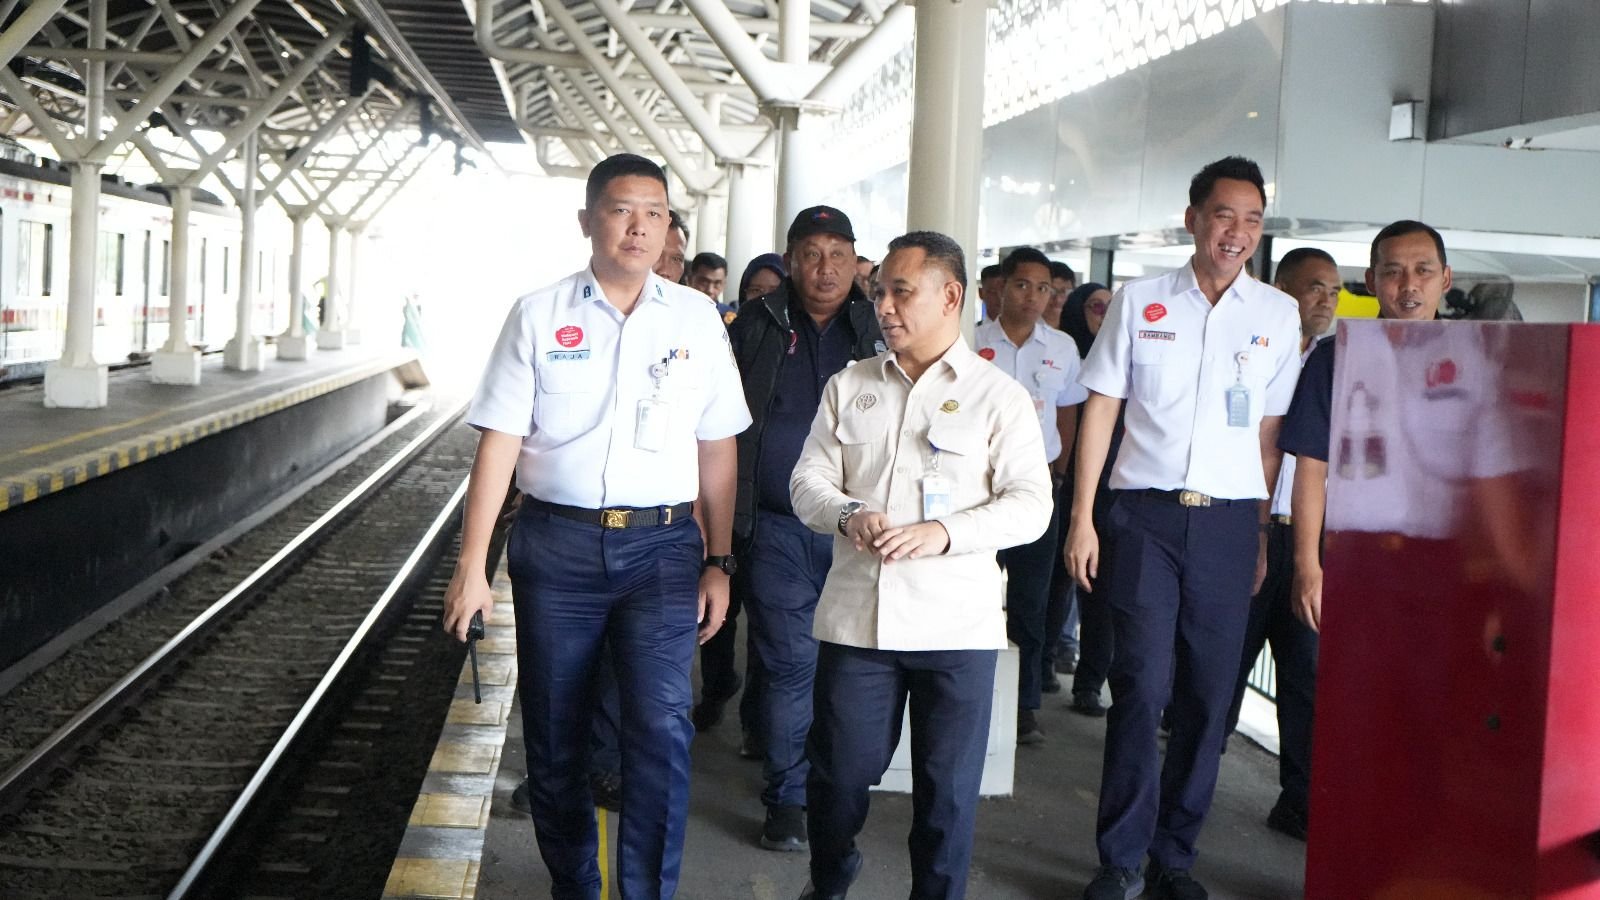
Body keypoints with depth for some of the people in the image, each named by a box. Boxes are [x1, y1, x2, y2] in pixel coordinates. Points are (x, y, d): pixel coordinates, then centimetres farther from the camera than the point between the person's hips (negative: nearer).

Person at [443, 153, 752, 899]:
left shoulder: (696, 319, 5)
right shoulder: (539, 315, 2)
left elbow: (717, 449, 8)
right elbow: (498, 442, -1)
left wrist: (719, 563, 6)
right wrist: (471, 566, -4)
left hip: (662, 545, 0)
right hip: (556, 541, 0)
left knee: (661, 728, -12)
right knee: (553, 735, 10)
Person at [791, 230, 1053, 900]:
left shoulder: (998, 395, 1)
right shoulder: (848, 387, 12)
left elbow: (1031, 504, -5)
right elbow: (809, 480, 10)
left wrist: (944, 533, -20)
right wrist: (847, 516, -13)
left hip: (955, 622, -2)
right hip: (856, 614, 3)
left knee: (947, 787, 4)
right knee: (839, 770, 10)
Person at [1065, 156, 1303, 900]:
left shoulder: (1278, 314, 7)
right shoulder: (1138, 302, 4)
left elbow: (1271, 432, 10)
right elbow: (1100, 410, 5)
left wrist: (1262, 533, 6)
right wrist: (1081, 518, -1)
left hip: (1229, 522, 2)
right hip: (1145, 512, -1)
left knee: (1208, 695, 5)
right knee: (1142, 685, -4)